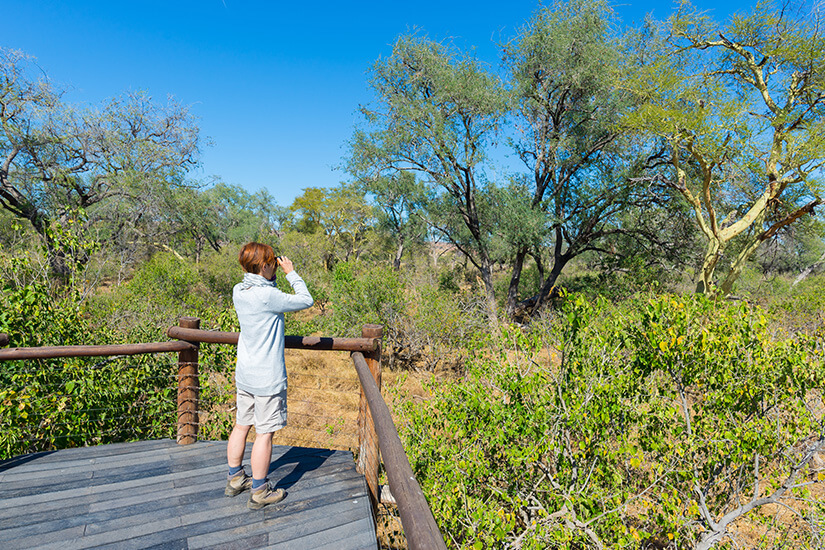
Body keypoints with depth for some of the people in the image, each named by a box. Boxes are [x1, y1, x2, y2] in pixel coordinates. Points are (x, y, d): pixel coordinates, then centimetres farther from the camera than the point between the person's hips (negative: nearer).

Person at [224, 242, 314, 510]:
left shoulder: (238, 291, 0)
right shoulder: (267, 296, -24)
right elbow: (305, 300, -14)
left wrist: (271, 278, 7)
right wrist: (291, 273, -6)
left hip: (244, 374, 8)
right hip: (268, 377, -8)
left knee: (241, 426, 19)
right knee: (264, 433, 4)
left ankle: (235, 479, 34)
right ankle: (259, 492, 16)